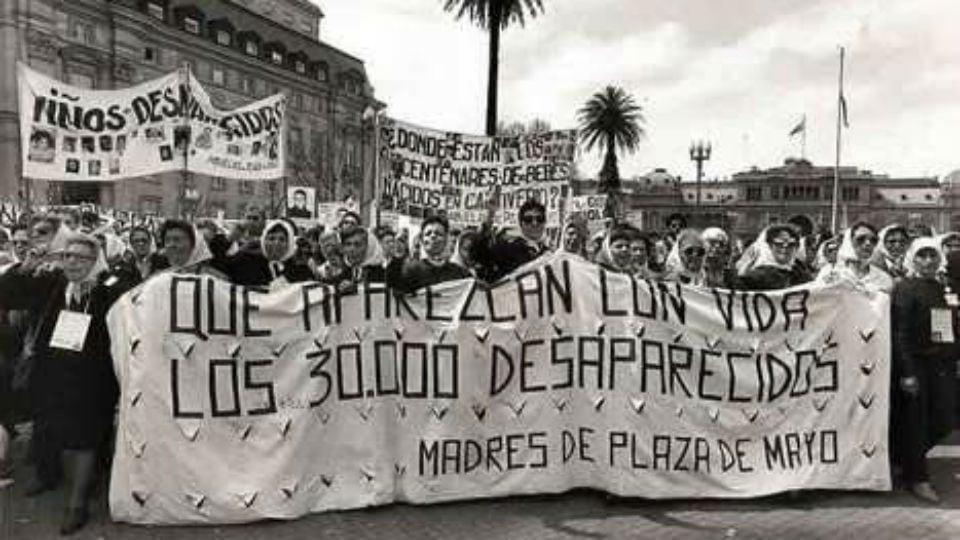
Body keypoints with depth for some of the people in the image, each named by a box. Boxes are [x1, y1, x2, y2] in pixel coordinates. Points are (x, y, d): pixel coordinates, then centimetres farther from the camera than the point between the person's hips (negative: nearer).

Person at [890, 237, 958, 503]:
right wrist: (906, 372, -18)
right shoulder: (904, 288, -7)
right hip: (915, 364, -6)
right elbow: (899, 332, -13)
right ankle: (917, 478, 15)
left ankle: (906, 457, 31)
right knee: (915, 422, 1)